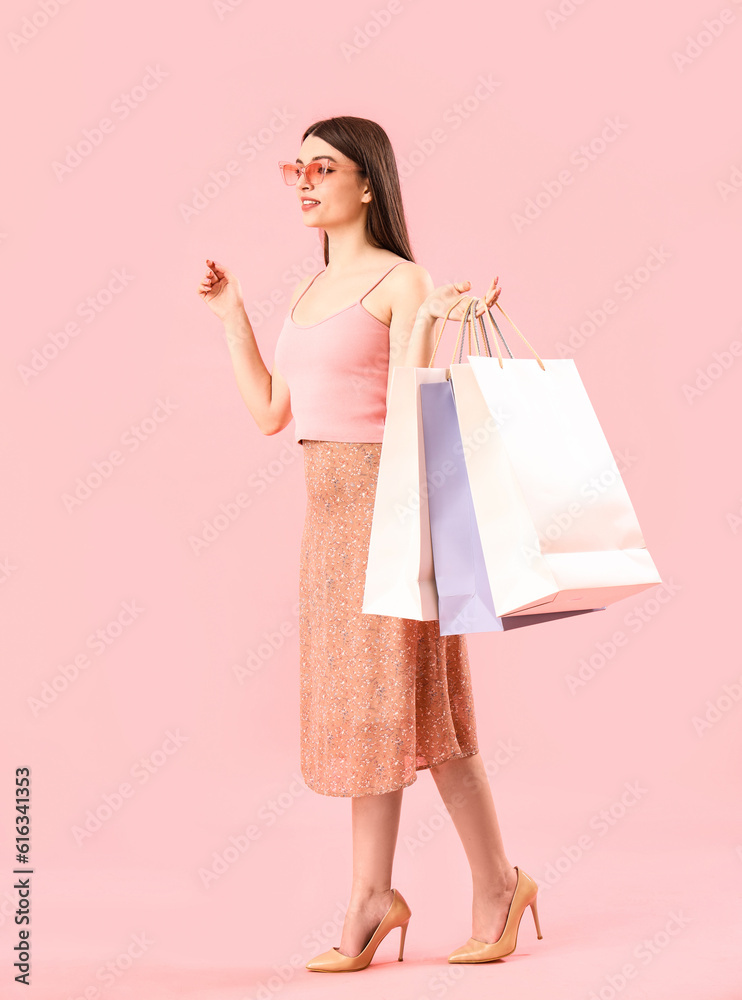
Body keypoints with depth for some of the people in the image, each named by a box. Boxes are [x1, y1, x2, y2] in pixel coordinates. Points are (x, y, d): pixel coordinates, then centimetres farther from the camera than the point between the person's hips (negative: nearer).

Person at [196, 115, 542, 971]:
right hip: (329, 506, 8)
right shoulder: (310, 291, 16)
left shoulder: (401, 281, -8)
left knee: (401, 695, -3)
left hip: (387, 498, -8)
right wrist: (230, 313, 18)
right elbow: (271, 415, 14)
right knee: (357, 699, 8)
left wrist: (428, 324, -26)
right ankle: (372, 900, 15)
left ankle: (497, 881, 13)